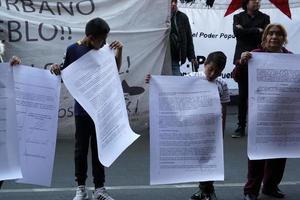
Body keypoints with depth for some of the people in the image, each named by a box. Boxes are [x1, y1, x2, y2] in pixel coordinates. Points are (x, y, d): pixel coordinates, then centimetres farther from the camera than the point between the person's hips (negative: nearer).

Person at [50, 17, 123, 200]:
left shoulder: (103, 49, -1)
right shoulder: (73, 50, -7)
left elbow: (116, 69, 13)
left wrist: (119, 51, -2)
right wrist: (56, 70, -19)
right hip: (82, 107, -2)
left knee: (99, 147, 8)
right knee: (81, 148, 6)